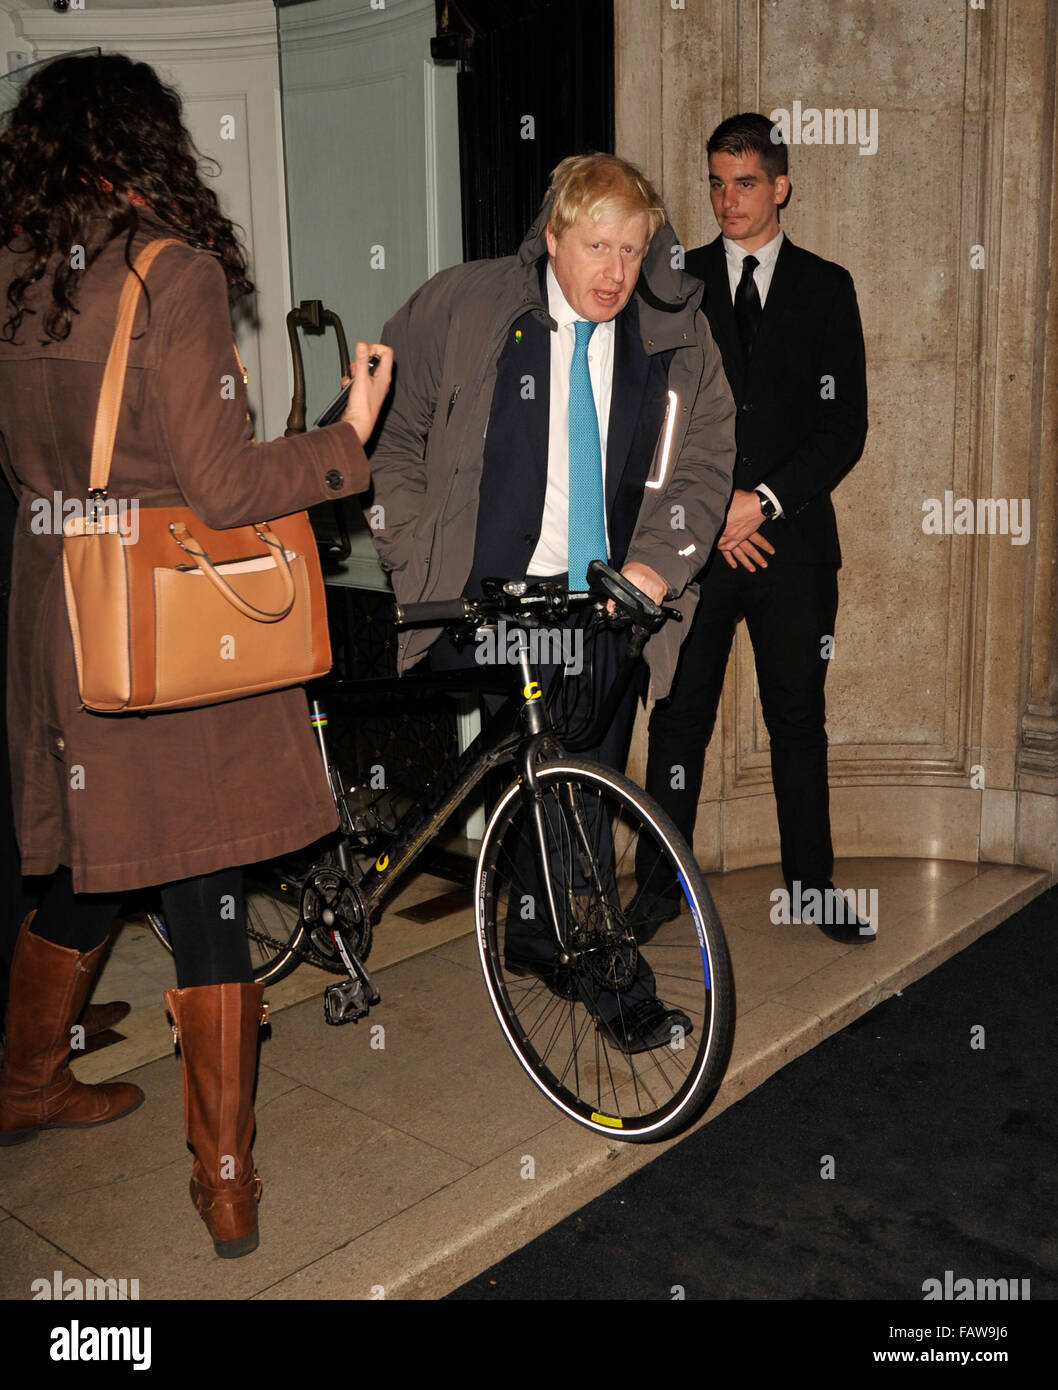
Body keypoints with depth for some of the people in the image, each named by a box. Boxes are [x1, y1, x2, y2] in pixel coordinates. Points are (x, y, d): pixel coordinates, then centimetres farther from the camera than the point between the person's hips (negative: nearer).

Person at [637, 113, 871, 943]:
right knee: (679, 719, 5)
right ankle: (662, 884, 17)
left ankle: (812, 884, 21)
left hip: (794, 540, 0)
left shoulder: (826, 288, 8)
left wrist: (764, 499, -11)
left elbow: (846, 425, 1)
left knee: (799, 720, 8)